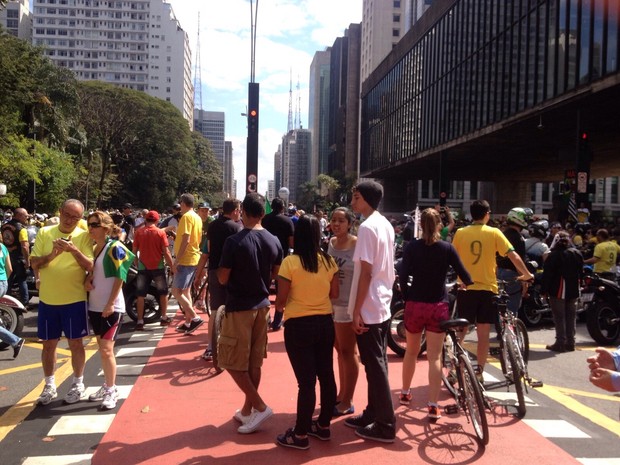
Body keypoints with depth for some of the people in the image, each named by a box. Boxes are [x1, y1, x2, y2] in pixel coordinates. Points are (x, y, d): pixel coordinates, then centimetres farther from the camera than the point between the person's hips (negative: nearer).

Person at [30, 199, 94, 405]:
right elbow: (34, 263, -2)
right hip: (48, 299, 3)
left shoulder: (84, 236, -5)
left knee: (75, 343, 7)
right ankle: (49, 386, 27)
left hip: (74, 299, -2)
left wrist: (74, 250, -27)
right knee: (48, 344, 12)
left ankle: (78, 384, 23)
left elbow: (90, 266, -12)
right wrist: (51, 255, -20)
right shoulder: (44, 233, 2)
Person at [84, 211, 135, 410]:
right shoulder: (92, 248, 10)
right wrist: (87, 280, -3)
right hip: (95, 306, 7)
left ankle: (111, 391, 5)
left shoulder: (115, 248, -11)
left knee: (106, 350, -6)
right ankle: (108, 385, 25)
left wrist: (110, 303, -17)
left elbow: (120, 278, -13)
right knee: (102, 349, 14)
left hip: (111, 307, -7)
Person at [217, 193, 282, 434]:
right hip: (262, 305, 6)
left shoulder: (234, 241, -16)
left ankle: (260, 407, 0)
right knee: (254, 361, 14)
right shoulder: (274, 241, 0)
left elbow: (223, 279, -11)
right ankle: (247, 410, 25)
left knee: (233, 362, 5)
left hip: (239, 308, -6)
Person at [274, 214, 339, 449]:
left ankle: (300, 435, 12)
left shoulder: (290, 262, -15)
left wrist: (278, 306, 11)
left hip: (298, 326, -5)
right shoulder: (328, 261, -1)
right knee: (326, 376, 15)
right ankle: (323, 425, 30)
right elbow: (334, 294, 6)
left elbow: (281, 300, -11)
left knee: (306, 381, 1)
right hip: (325, 323, 5)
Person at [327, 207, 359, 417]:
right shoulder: (331, 243, 7)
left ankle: (347, 402, 15)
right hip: (331, 303, 7)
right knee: (340, 351, 17)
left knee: (348, 353, 4)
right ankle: (341, 394, 31)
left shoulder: (357, 245, -14)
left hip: (348, 305, -7)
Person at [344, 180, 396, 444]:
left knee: (374, 366, -1)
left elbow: (366, 273, -21)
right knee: (377, 364, 16)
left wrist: (356, 311, -17)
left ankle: (385, 425, 7)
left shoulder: (367, 227, -17)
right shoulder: (385, 224, 11)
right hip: (382, 305, 9)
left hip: (369, 308, -9)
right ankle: (373, 414, 27)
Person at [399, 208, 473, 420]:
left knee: (411, 351, 19)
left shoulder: (411, 247, -4)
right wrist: (467, 283, 23)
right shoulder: (447, 248, -4)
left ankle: (405, 393, 34)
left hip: (415, 305, 1)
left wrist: (408, 296, 5)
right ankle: (433, 406, 1)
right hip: (438, 307, -1)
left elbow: (403, 277, -10)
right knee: (435, 357, 2)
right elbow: (464, 276, 1)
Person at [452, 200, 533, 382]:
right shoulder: (494, 233, -3)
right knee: (483, 334, 7)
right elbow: (513, 255, -6)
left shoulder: (460, 233, 0)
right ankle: (479, 372, 10)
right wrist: (526, 274, 8)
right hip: (487, 289, -1)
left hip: (465, 288, 1)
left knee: (460, 332, 10)